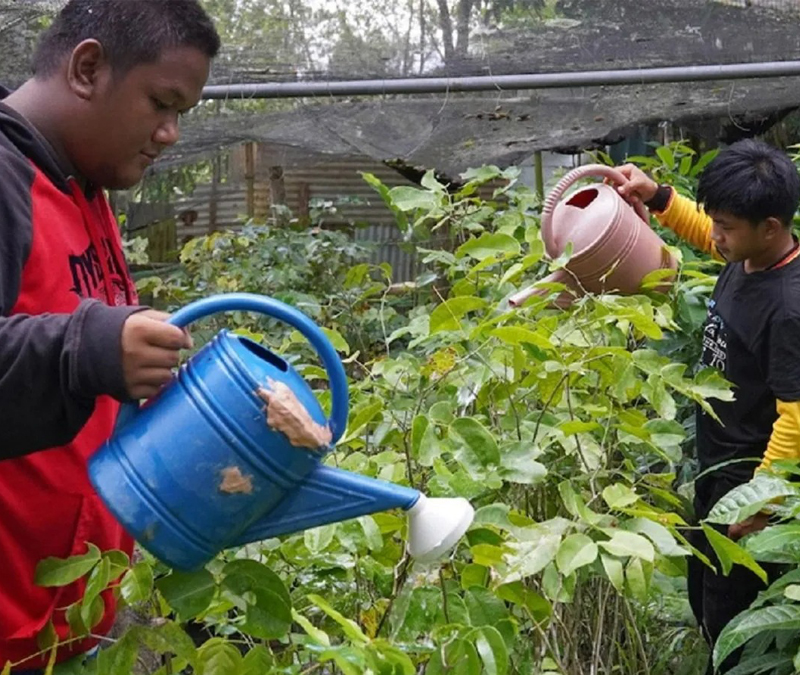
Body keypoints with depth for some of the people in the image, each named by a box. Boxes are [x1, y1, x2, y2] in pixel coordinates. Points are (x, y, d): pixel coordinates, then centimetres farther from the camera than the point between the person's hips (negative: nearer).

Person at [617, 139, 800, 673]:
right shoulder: (746, 255, -5)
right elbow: (706, 235, 19)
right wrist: (656, 197, 3)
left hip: (750, 479, -9)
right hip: (716, 466, 9)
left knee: (733, 621, 8)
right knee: (705, 599, 24)